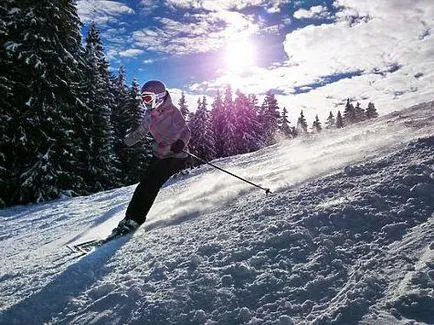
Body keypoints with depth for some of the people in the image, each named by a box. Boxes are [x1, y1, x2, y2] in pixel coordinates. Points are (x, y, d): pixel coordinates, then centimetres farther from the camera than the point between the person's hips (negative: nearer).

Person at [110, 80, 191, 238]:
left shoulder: (172, 111, -15)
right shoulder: (149, 114, 7)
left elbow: (185, 131, -24)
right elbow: (140, 132, 22)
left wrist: (180, 143, -45)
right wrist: (124, 143, 23)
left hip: (174, 157, -7)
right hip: (158, 155, 8)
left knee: (151, 185, -14)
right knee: (144, 185, 5)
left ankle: (135, 219, -6)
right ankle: (130, 217, 14)